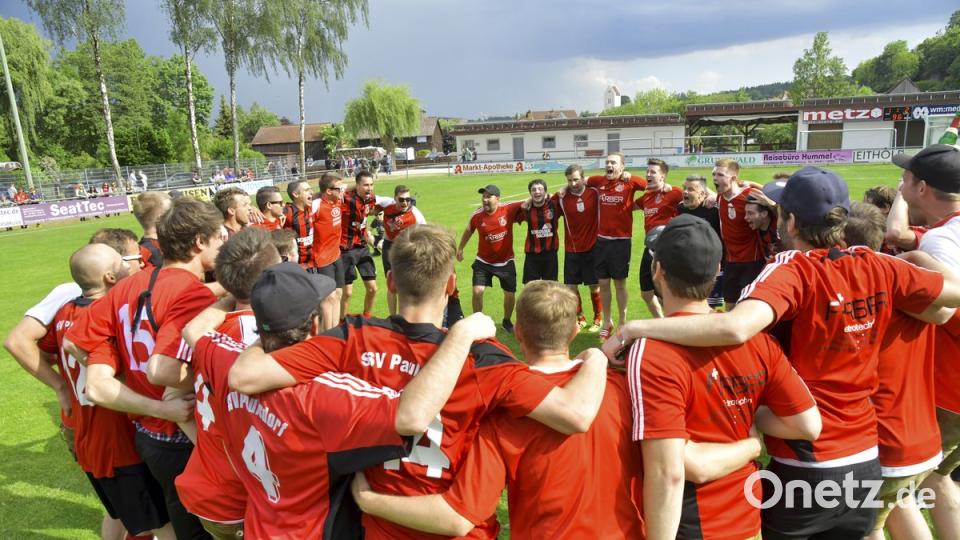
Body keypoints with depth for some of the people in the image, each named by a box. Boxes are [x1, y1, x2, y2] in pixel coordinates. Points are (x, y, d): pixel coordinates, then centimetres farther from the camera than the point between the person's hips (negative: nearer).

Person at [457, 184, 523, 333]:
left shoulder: (509, 209, -19)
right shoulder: (477, 216, -14)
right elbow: (468, 230, 7)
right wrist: (460, 248, 17)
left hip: (506, 261, 0)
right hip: (483, 262, 0)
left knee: (510, 294, 11)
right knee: (477, 291, -9)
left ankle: (507, 321, 38)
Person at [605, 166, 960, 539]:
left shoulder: (793, 270, -21)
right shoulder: (877, 267, -5)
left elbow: (736, 327, -40)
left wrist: (635, 327, -36)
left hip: (804, 467, -5)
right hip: (865, 463, 6)